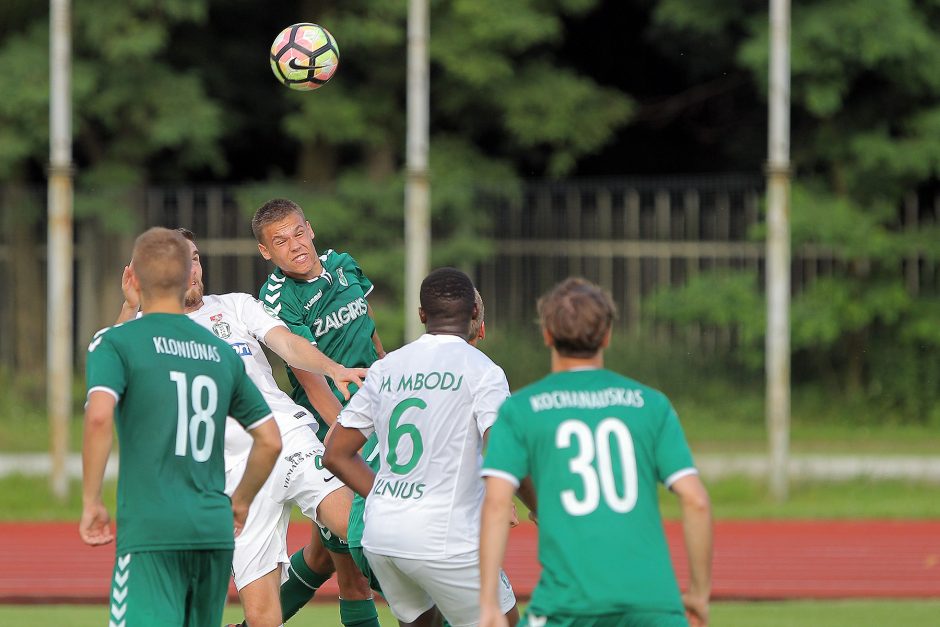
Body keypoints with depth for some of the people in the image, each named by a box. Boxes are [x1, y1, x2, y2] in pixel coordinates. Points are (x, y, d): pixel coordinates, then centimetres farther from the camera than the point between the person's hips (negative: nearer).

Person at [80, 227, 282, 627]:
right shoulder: (222, 353, 15)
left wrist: (90, 502, -10)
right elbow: (270, 441, 17)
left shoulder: (115, 343, -1)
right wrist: (240, 502, 31)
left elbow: (99, 416, -18)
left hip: (150, 530, -5)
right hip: (215, 531, 5)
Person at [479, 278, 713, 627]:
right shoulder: (651, 404, 11)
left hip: (569, 599, -1)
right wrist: (699, 592, 13)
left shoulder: (520, 409, 8)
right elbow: (695, 500, 3)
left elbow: (496, 502, -4)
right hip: (651, 596, 1)